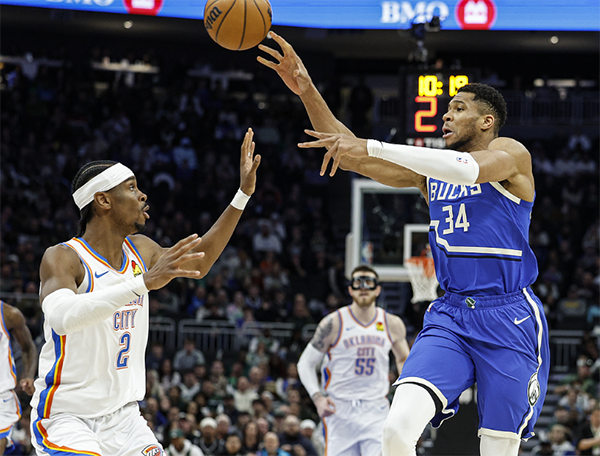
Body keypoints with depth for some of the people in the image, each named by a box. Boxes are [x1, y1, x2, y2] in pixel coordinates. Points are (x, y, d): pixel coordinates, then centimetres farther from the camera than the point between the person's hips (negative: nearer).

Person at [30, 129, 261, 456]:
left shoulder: (140, 250, 5)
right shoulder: (62, 258, -17)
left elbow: (197, 263, 21)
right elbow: (62, 316, -37)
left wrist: (243, 194, 17)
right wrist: (144, 282, -43)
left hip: (122, 416, 7)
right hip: (66, 416, -7)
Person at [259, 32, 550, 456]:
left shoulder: (510, 153, -1)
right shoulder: (430, 170, 17)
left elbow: (467, 169, -24)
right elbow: (348, 155, 12)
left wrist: (371, 148, -28)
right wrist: (307, 91, -1)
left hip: (509, 320, -4)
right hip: (449, 315, 5)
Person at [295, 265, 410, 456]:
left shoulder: (392, 324, 4)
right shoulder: (334, 323, -4)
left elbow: (403, 358, 23)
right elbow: (306, 363, 1)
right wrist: (317, 397, -14)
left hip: (376, 411, 1)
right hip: (339, 409, -1)